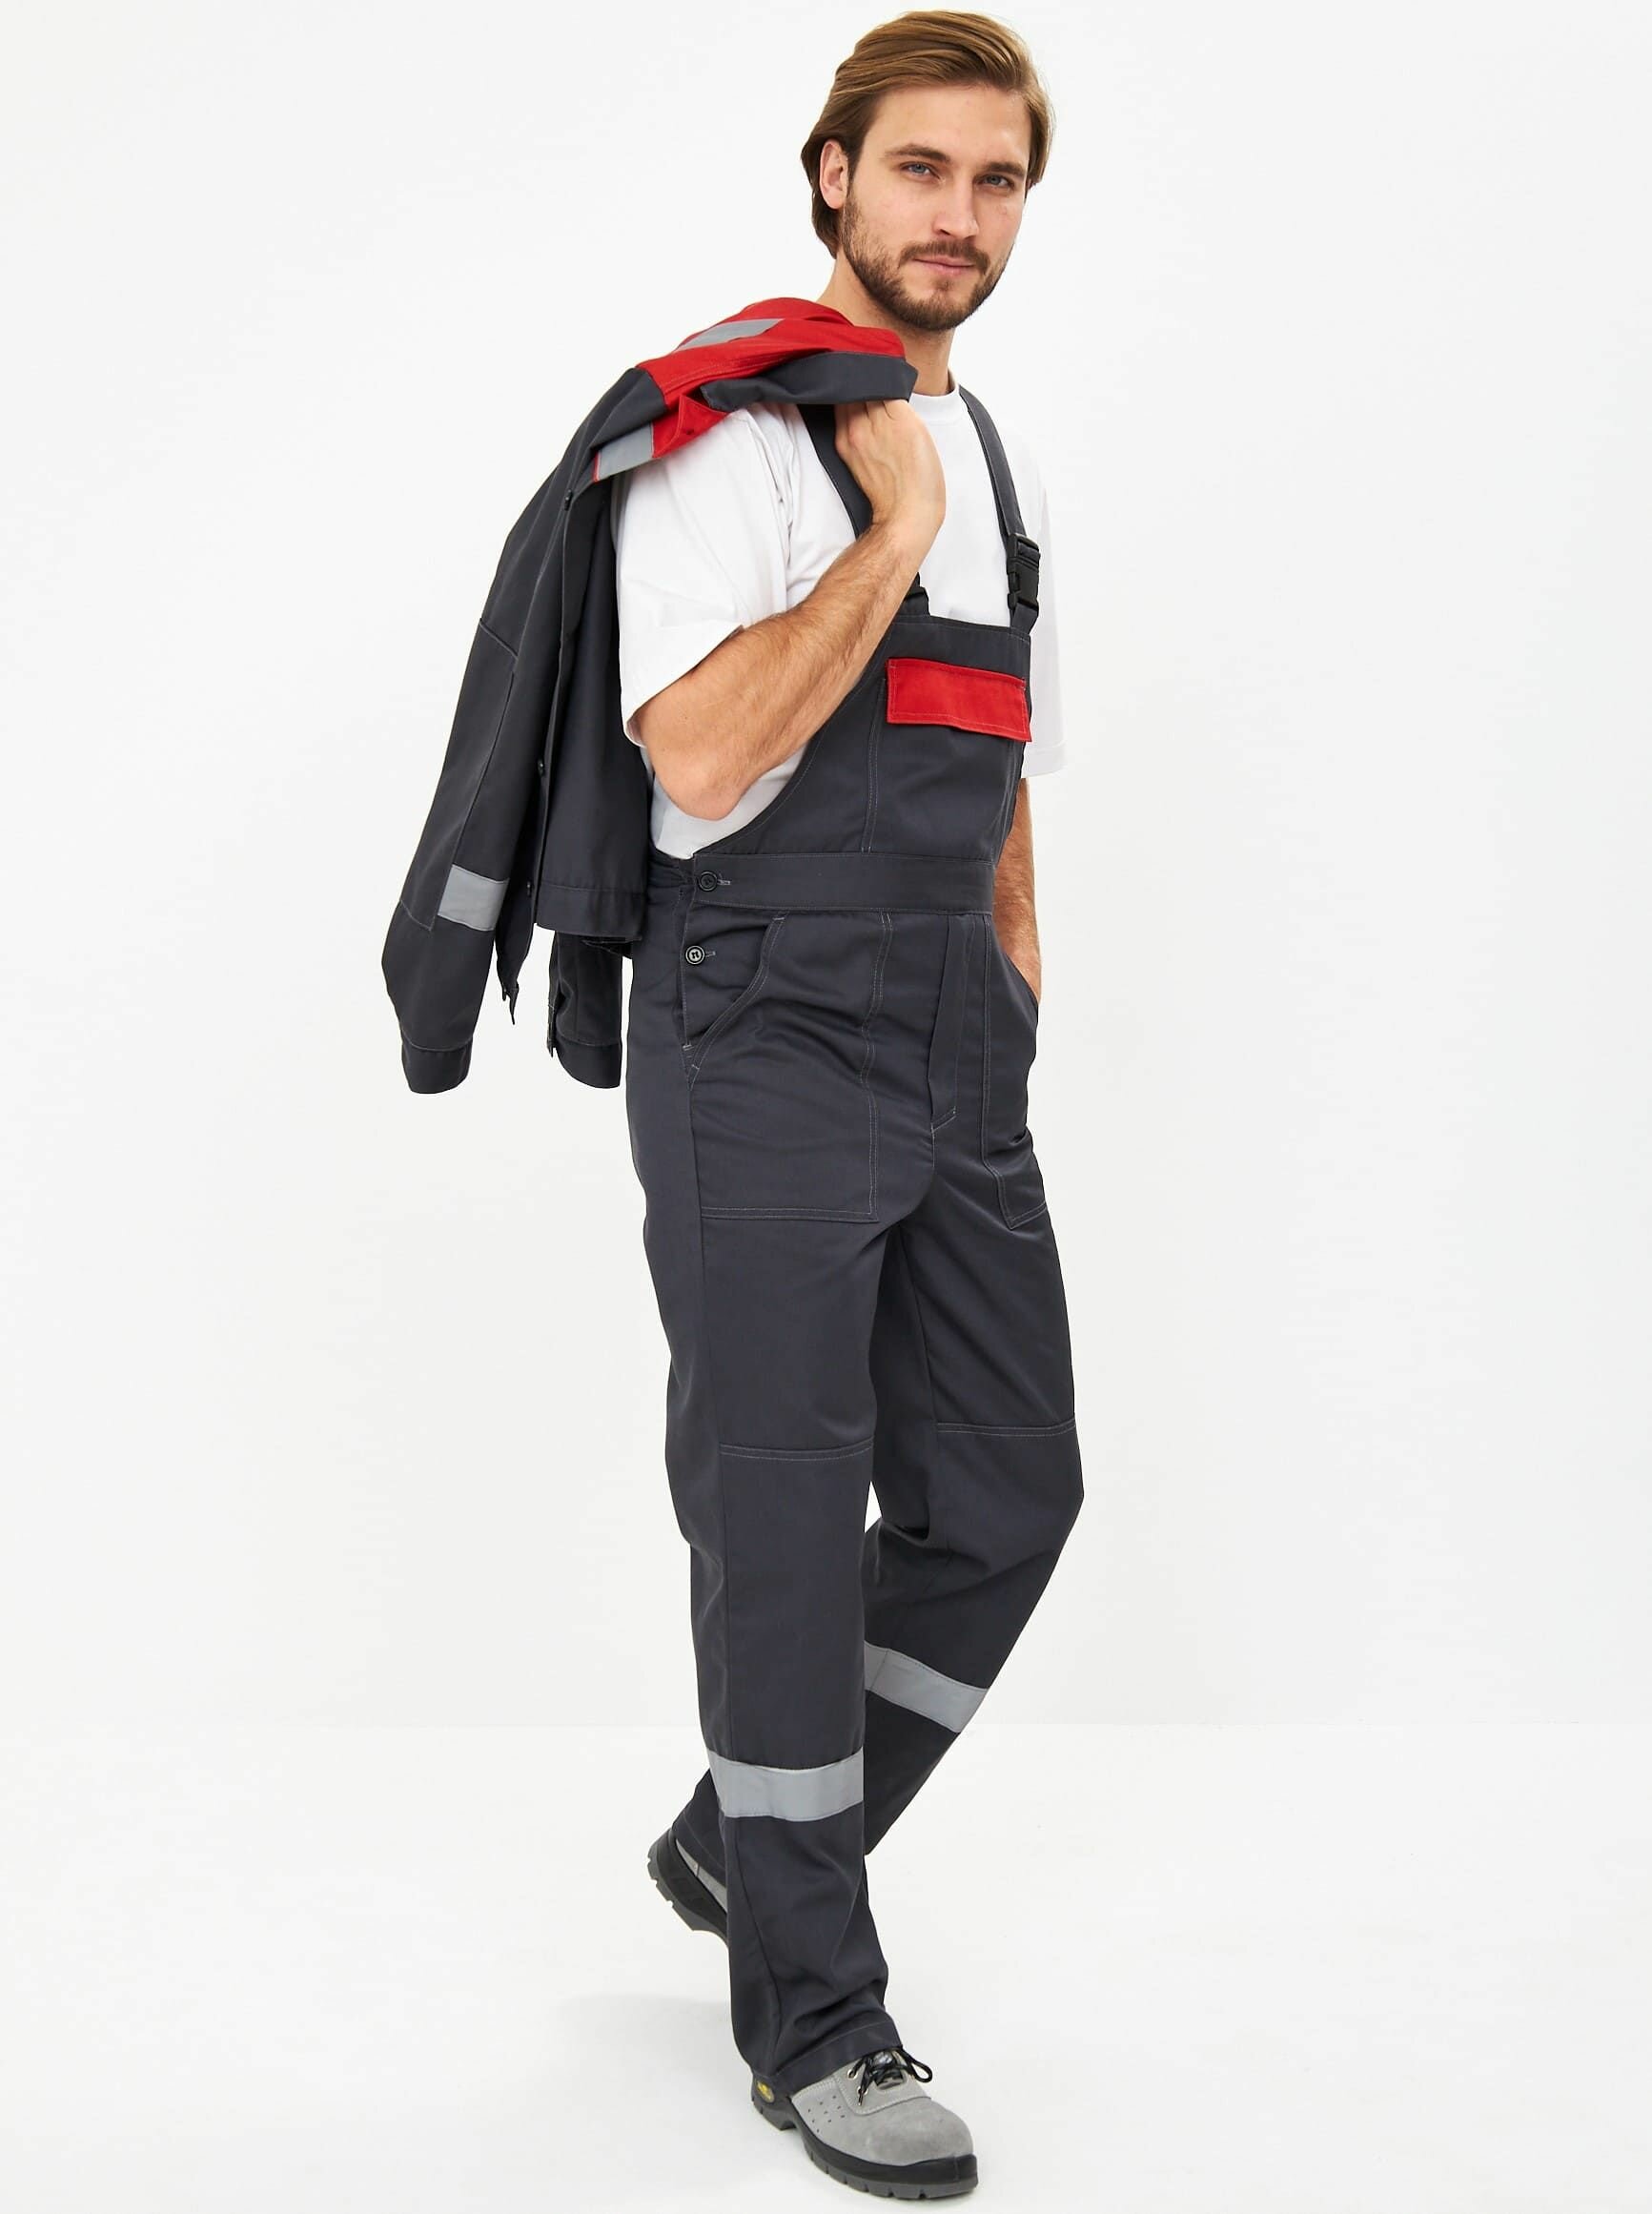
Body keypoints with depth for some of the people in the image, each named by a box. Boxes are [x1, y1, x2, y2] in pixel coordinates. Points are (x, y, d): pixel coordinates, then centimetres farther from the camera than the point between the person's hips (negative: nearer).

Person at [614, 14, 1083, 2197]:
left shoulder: (1003, 462, 17)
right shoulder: (726, 438, -7)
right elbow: (707, 752, -20)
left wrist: (1016, 994, 17)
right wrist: (893, 529, -14)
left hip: (955, 1050, 8)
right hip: (765, 1034, -7)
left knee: (1007, 1489, 9)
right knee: (786, 1510, 0)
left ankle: (747, 1843, 29)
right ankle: (812, 2017, 14)